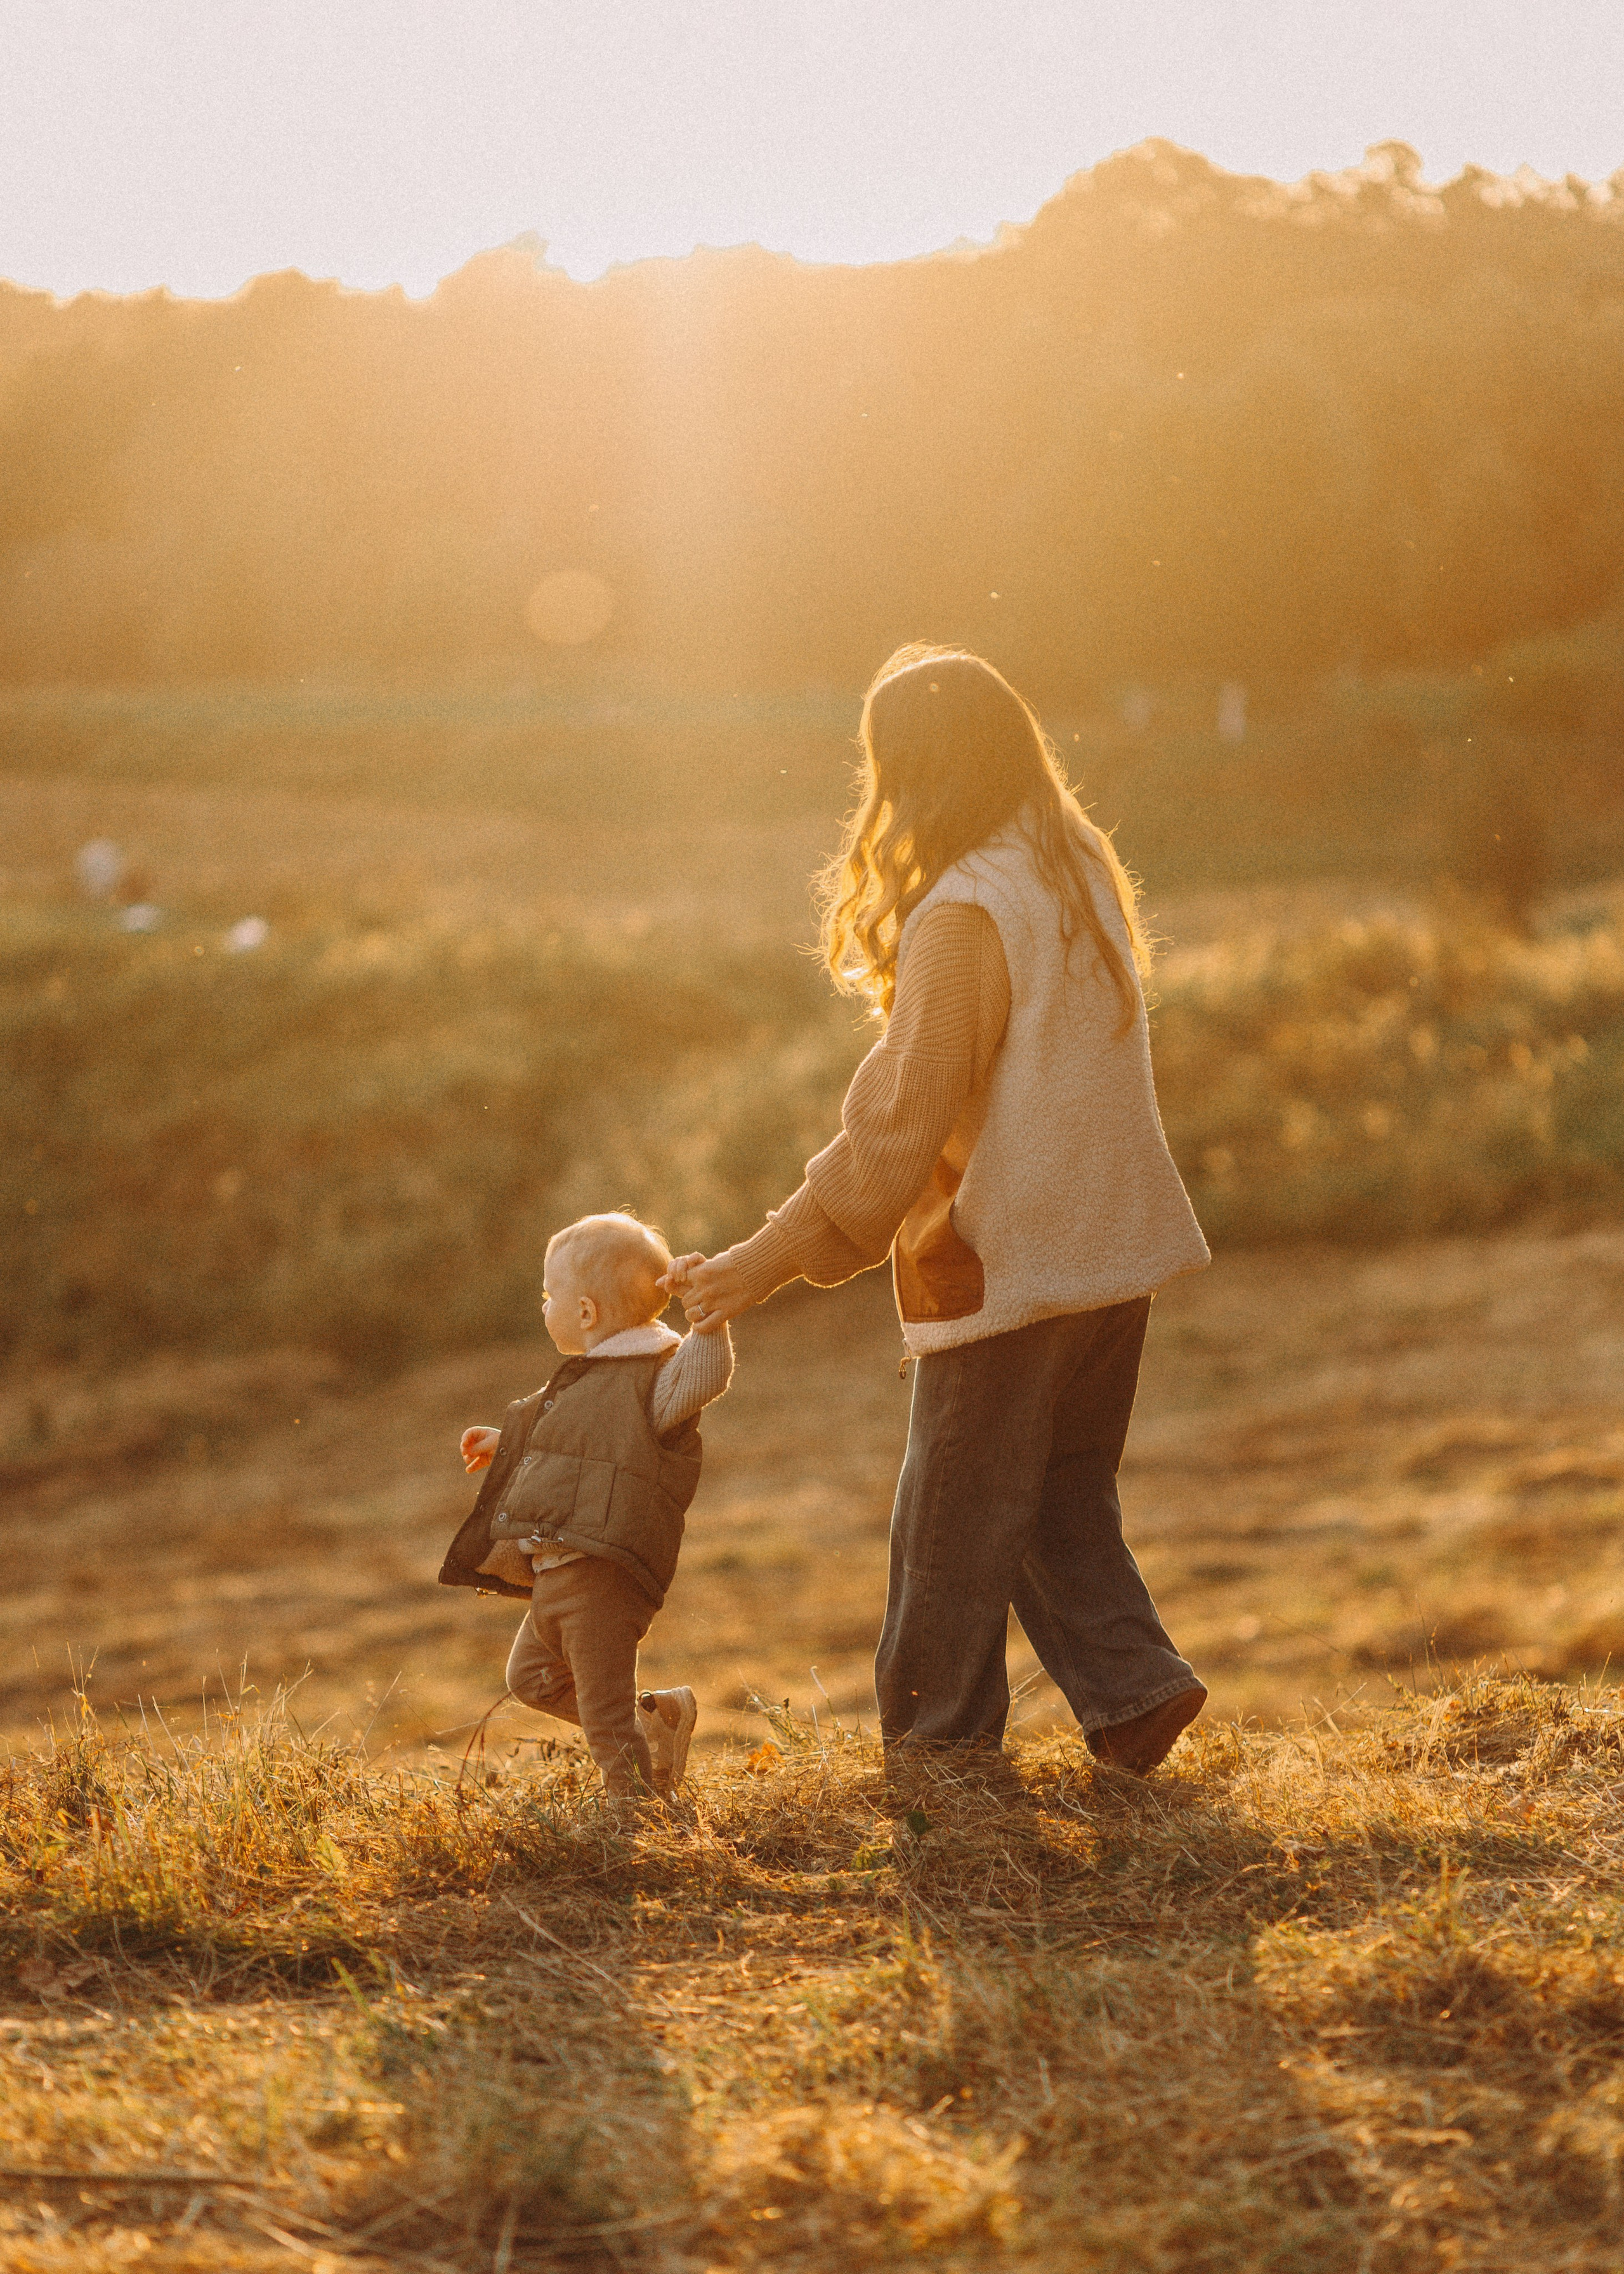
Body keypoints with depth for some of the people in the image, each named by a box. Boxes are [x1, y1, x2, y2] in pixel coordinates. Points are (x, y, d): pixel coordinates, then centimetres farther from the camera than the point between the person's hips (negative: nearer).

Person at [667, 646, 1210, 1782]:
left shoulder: (965, 916, -19)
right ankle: (1133, 1681, 11)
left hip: (1007, 1261, -8)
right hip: (1112, 1248, 8)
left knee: (956, 1518, 6)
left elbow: (903, 1118, -22)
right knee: (1066, 1497, 20)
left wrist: (775, 1255, -19)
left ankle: (940, 1749, 15)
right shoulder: (1083, 873, 7)